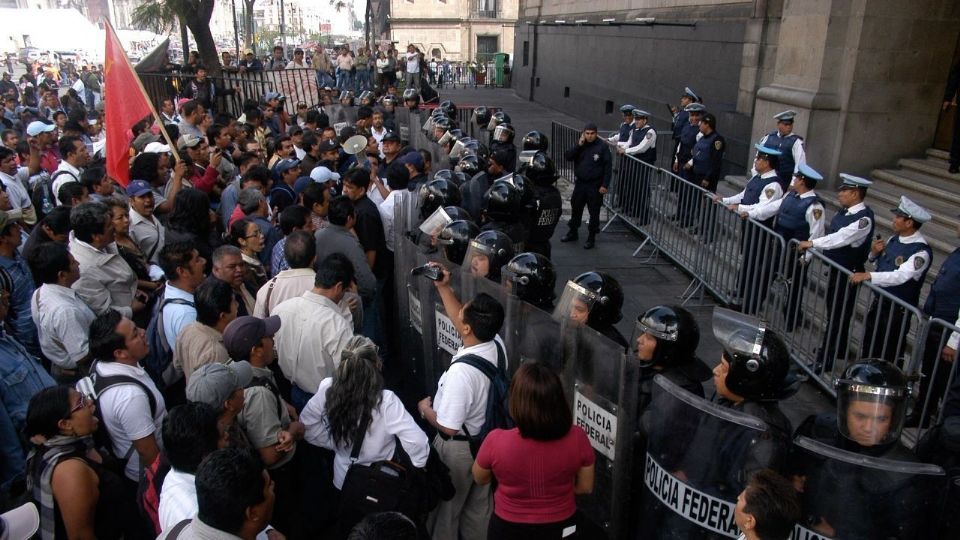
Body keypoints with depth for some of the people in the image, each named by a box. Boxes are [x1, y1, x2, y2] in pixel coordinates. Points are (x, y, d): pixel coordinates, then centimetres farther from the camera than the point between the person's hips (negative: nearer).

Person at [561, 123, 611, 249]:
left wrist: (605, 185, -15)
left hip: (595, 185, -5)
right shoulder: (580, 145, 5)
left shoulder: (602, 147, -9)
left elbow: (608, 166, -10)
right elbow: (567, 157, -6)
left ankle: (591, 237, 14)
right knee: (576, 208, 16)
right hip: (580, 183, 5)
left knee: (594, 212, 2)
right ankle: (573, 232, 33)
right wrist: (578, 145, -16)